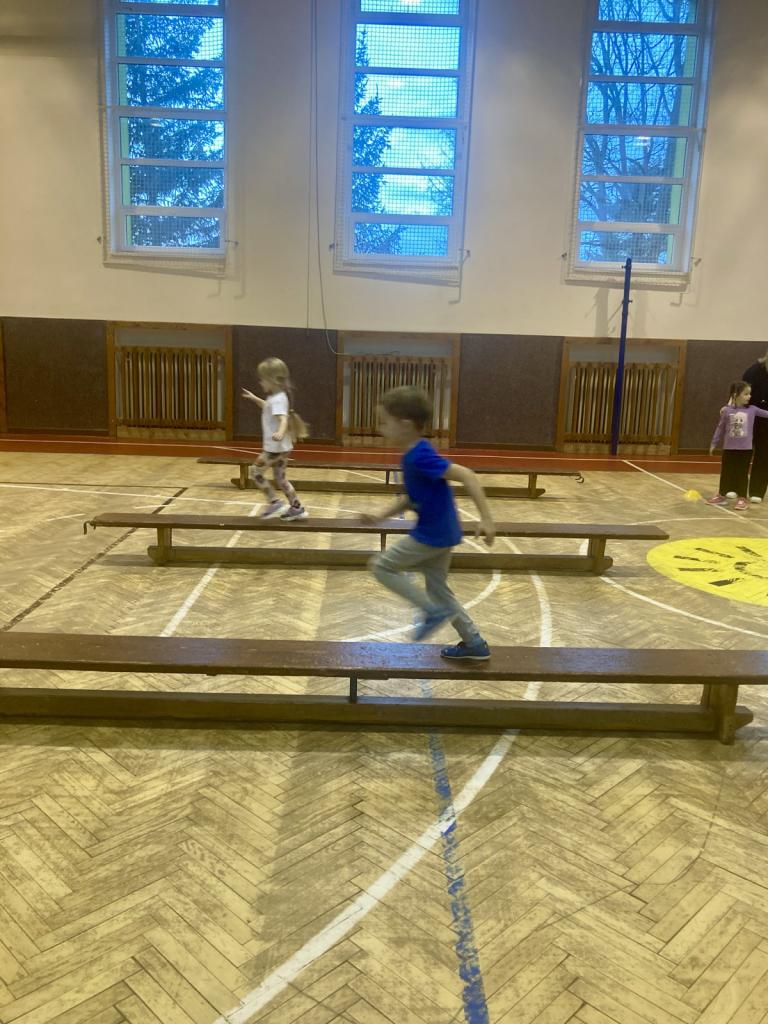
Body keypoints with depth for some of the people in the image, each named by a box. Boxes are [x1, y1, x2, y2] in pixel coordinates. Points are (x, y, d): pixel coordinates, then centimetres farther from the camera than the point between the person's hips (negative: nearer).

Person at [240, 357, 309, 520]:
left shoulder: (278, 399, -21)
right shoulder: (276, 397, 10)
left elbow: (283, 419, -38)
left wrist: (281, 433, -57)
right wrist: (254, 398, 31)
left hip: (276, 447, -10)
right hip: (280, 447, 10)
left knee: (255, 472, -1)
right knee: (280, 478, 16)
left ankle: (275, 503, 2)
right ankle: (297, 508, 20)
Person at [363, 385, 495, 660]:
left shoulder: (420, 457, -22)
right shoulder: (414, 455, 8)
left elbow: (466, 475, -28)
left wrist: (486, 518, -30)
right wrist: (382, 516, 11)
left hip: (432, 534, -10)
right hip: (441, 534, 10)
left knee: (381, 565, 2)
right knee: (437, 588, 20)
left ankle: (434, 610, 2)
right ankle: (475, 643, 28)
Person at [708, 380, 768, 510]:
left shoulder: (752, 409, -1)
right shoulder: (726, 411, -4)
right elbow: (720, 428, 3)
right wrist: (714, 444, 7)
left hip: (745, 449, 0)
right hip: (729, 448, 0)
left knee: (742, 474, 4)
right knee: (726, 472, 11)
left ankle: (742, 498, 12)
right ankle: (722, 495, 24)